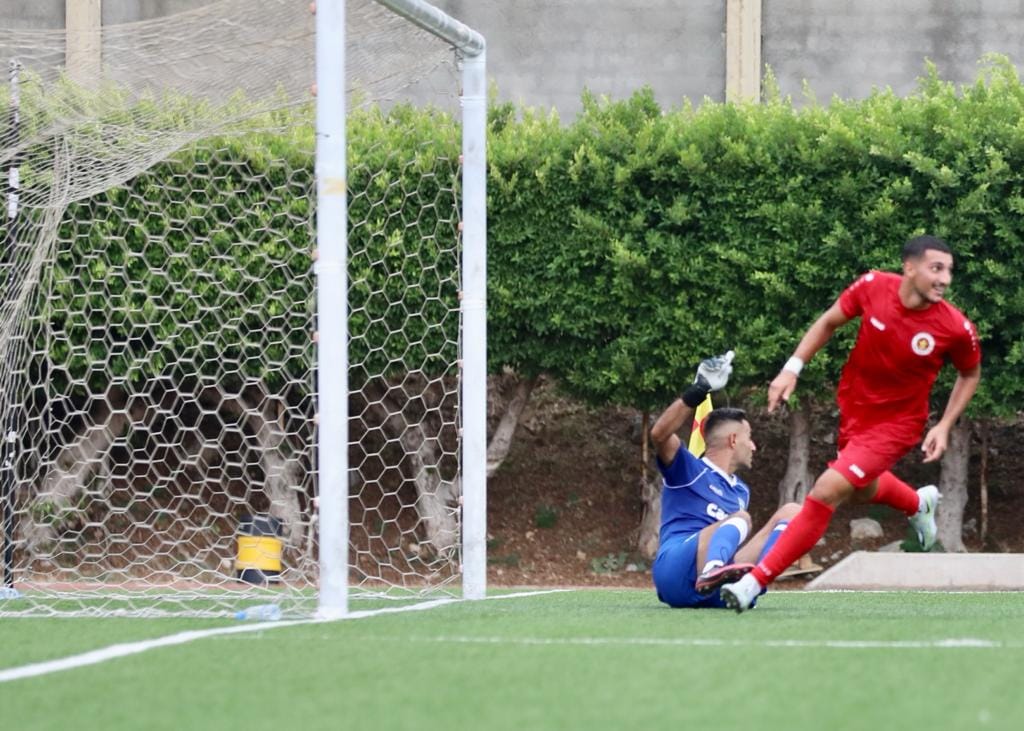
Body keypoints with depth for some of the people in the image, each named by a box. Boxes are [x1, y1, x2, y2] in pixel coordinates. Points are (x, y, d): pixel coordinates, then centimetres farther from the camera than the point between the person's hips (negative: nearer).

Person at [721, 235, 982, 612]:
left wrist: (944, 426, -9)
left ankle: (756, 581, -11)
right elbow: (829, 322, 0)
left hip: (895, 424, -5)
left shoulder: (957, 329, -23)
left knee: (826, 492, -18)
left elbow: (970, 374, -1)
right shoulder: (872, 287, -19)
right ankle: (919, 503, 64)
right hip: (853, 408, 5)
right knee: (864, 490, 28)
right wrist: (792, 368, -8)